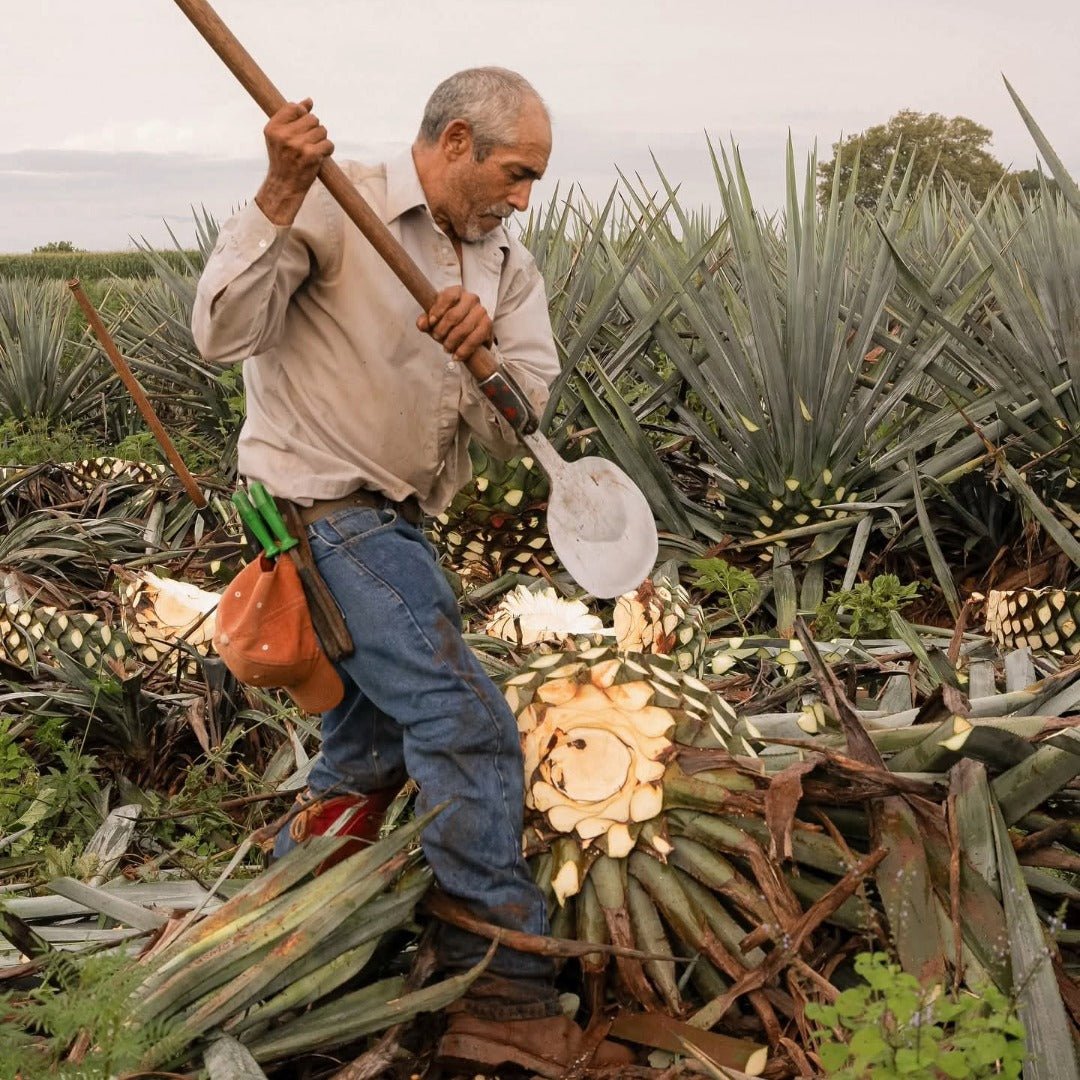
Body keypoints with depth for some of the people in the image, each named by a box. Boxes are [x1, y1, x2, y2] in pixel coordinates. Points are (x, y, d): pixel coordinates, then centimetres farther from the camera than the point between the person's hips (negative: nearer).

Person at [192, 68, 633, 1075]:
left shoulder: (504, 265, 9)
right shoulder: (335, 208, -10)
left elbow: (517, 429, 0)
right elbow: (224, 334, -20)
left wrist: (480, 349, -20)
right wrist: (279, 197, -27)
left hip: (391, 526, 9)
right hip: (324, 510, -9)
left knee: (368, 753, 18)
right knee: (469, 727, -15)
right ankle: (502, 991, -7)